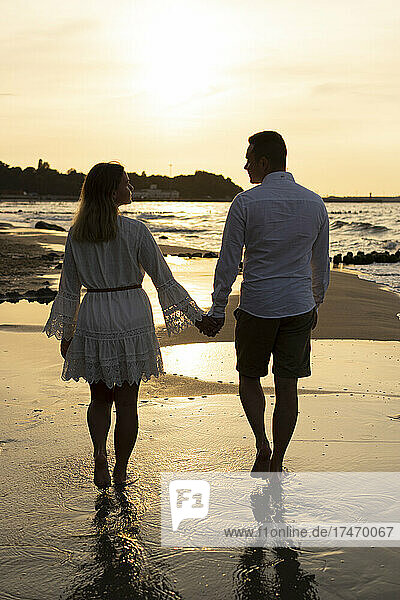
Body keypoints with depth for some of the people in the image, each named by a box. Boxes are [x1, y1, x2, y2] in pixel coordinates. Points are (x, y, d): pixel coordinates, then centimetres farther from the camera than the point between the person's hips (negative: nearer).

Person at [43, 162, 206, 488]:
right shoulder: (135, 231, -11)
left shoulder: (77, 234, 1)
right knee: (127, 401, 10)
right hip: (131, 318, -3)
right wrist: (196, 315, 0)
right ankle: (120, 472, 19)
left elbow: (69, 289, 7)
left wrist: (66, 333, 17)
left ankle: (99, 452, -1)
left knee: (100, 397, 20)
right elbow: (164, 281, -9)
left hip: (92, 321, 3)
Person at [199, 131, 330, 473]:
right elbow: (322, 264, 11)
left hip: (256, 307, -3)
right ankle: (277, 463, 18)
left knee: (249, 376, 17)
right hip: (299, 306, 3)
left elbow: (228, 263, -7)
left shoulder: (245, 203, -9)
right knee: (287, 386, 10)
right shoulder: (315, 204, 3)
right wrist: (315, 305, 23)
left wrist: (217, 310, 1)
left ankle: (262, 443, 0)